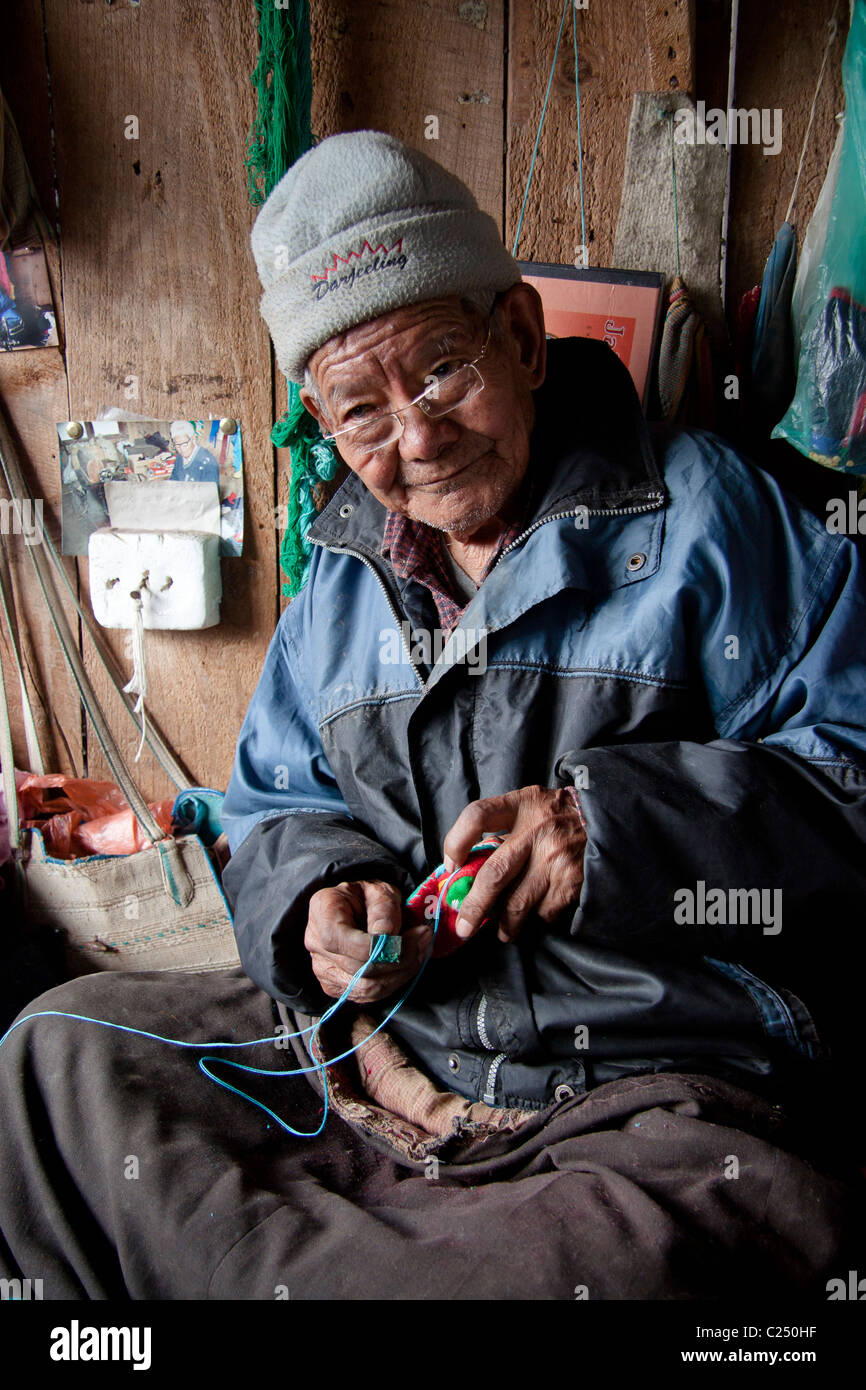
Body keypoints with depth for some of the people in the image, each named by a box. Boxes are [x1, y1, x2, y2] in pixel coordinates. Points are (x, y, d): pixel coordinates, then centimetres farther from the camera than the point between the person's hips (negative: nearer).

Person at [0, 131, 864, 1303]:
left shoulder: (711, 513, -2)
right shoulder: (342, 574, 13)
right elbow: (274, 809, 19)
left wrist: (618, 824, -20)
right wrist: (318, 890, -4)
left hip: (667, 1096, -3)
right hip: (367, 1047, 5)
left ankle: (251, 1261, -14)